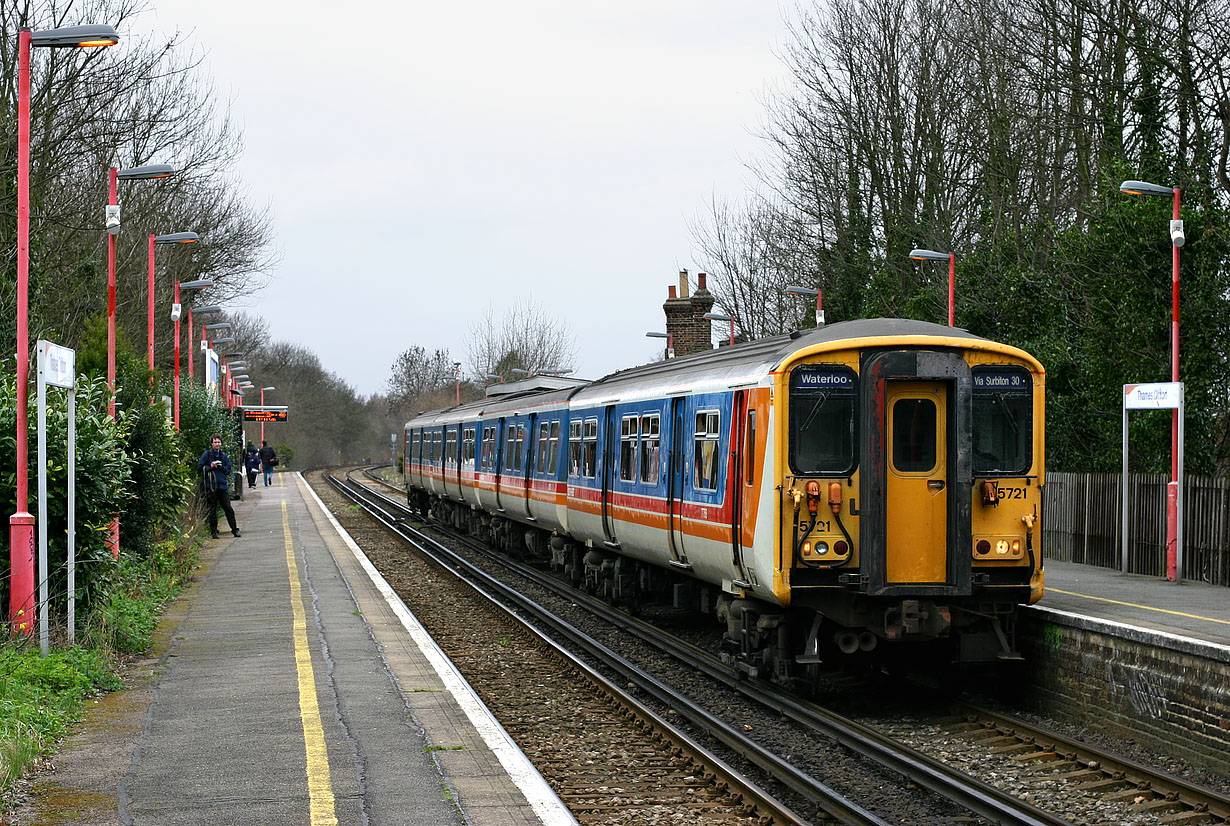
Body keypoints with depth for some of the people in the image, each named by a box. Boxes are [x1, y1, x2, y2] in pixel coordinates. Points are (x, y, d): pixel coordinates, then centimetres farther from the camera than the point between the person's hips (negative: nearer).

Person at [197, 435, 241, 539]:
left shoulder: (224, 456, 14)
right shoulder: (206, 455, 2)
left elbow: (228, 470, 13)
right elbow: (199, 468, 0)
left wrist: (221, 467, -5)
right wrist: (210, 467, -11)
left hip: (223, 486, 3)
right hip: (211, 486, -3)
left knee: (228, 509, 1)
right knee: (213, 511, 2)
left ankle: (235, 529, 6)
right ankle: (213, 531, 9)